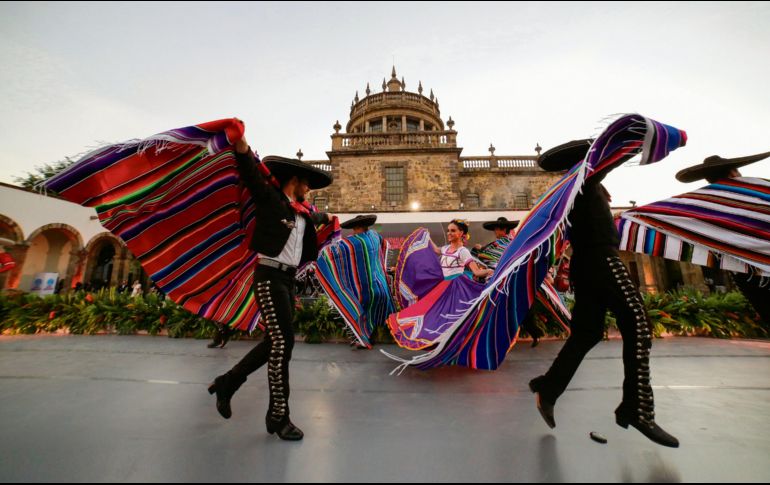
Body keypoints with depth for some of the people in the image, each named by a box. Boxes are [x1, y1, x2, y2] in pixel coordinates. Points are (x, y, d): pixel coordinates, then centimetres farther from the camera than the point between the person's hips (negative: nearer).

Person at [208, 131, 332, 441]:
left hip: (287, 279, 8)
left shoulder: (302, 212, 17)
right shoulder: (270, 197, -2)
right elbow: (251, 172, -15)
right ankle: (278, 416, 9)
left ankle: (226, 384, 32)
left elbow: (315, 218, 39)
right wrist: (241, 144, -31)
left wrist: (326, 218, 57)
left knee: (274, 343, 12)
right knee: (283, 343, -7)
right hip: (269, 276, -8)